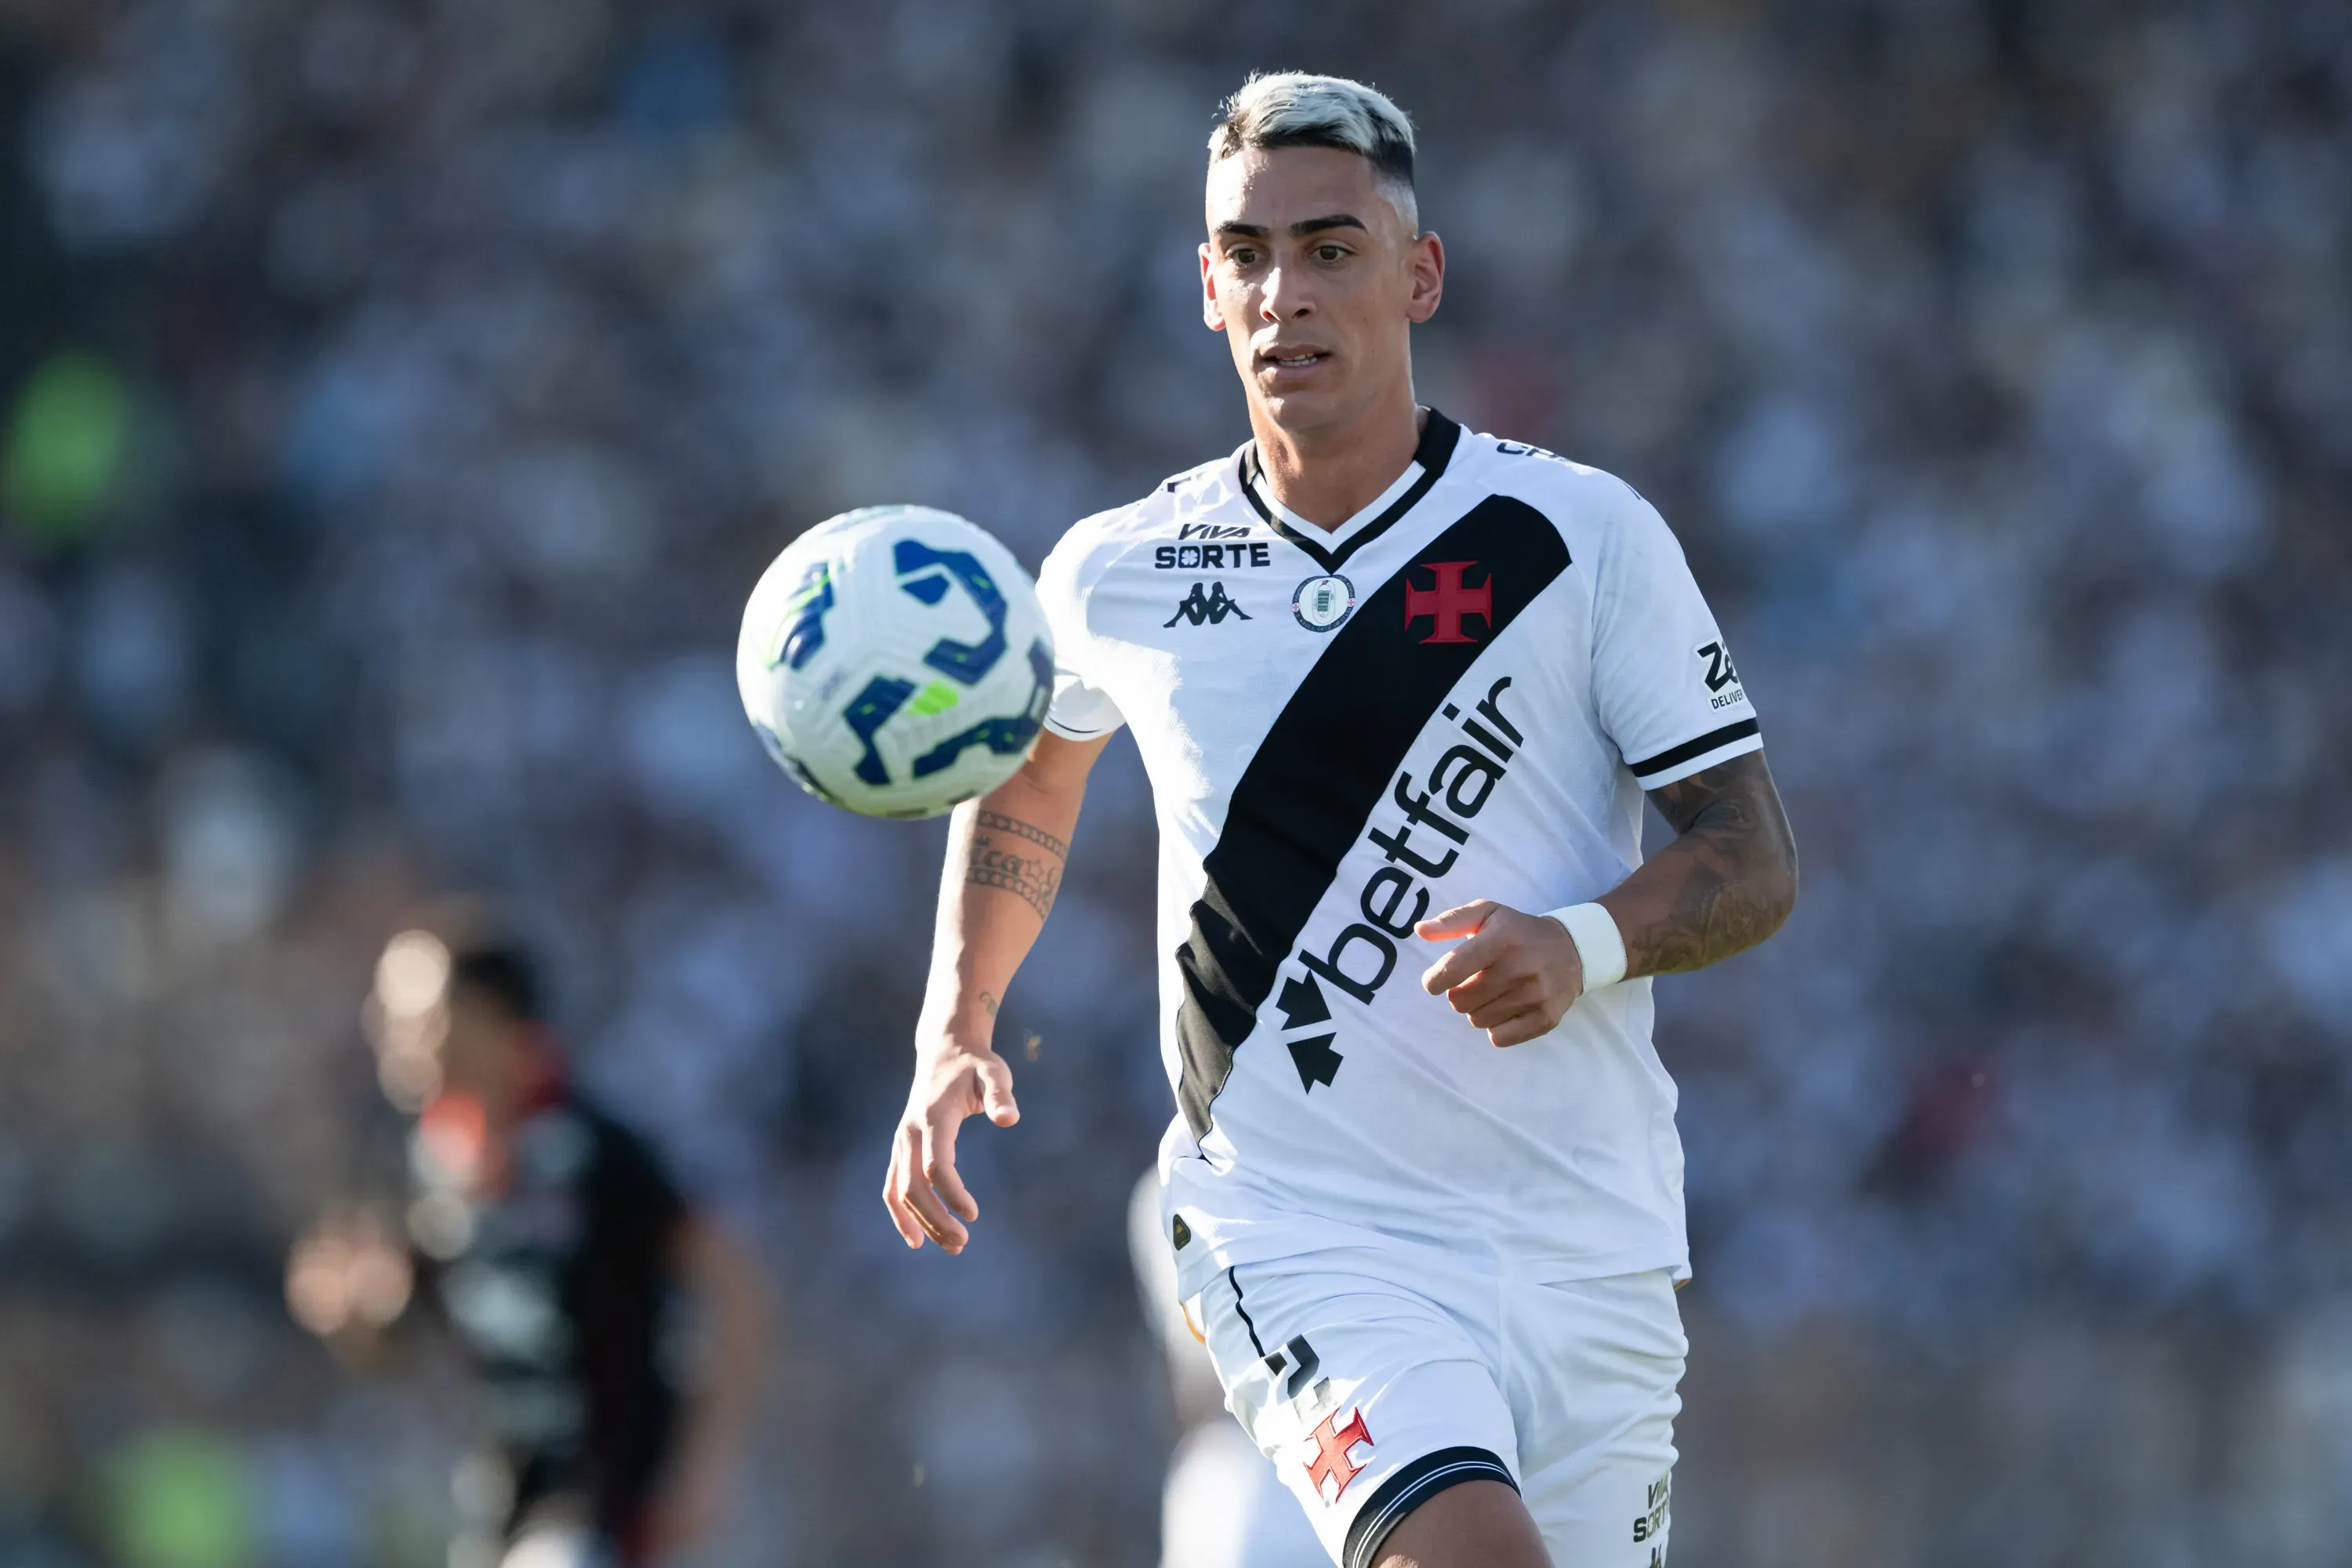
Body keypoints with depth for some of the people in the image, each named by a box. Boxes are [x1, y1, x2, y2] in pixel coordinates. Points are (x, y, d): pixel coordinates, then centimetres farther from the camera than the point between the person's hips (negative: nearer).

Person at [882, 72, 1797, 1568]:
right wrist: (956, 1035, 16)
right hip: (1297, 1238, -1)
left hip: (1588, 1248, 1)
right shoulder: (1116, 576, 5)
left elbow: (1755, 863, 0)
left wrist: (1585, 945, -19)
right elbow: (1020, 783, 27)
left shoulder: (1586, 535, 0)